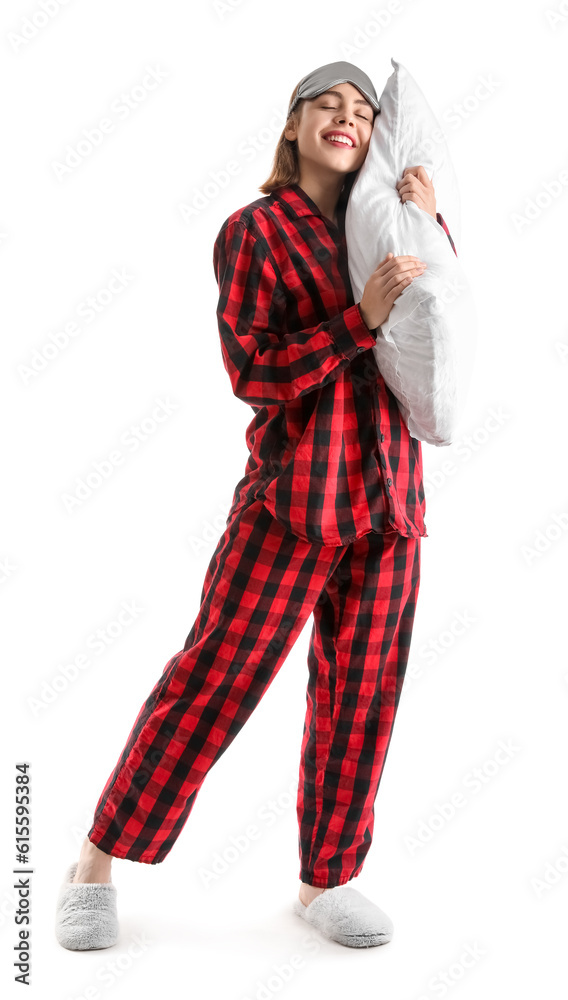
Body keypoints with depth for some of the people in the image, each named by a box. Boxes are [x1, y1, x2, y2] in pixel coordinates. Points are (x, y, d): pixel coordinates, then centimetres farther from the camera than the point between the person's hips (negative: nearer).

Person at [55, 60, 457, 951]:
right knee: (217, 673, -5)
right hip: (295, 482, -5)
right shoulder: (253, 232, -1)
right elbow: (253, 372, -11)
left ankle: (326, 882, 19)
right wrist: (360, 319, -20)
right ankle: (98, 863, 11)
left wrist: (433, 225, -2)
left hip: (387, 486, 5)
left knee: (361, 688, 5)